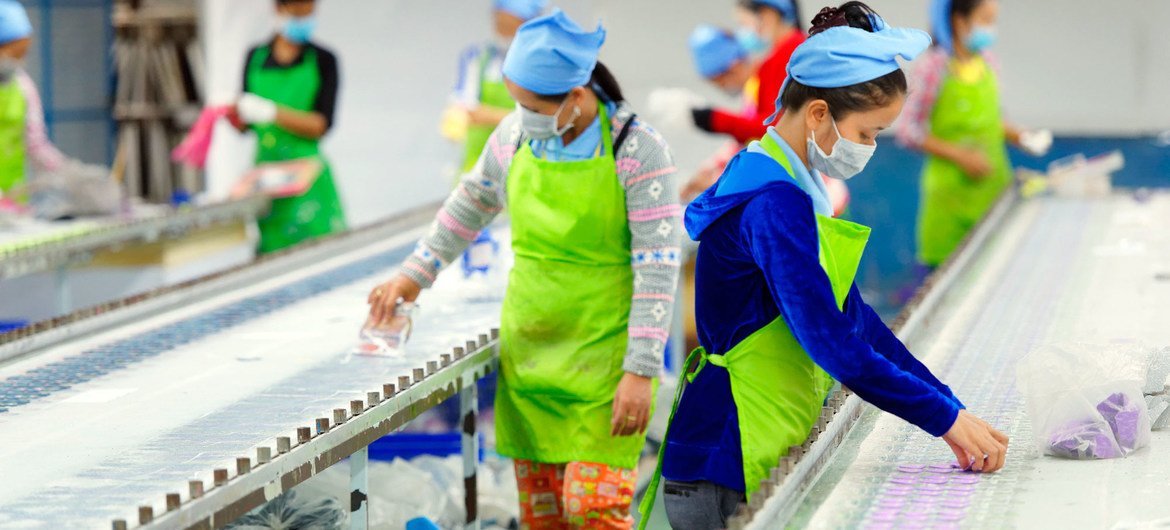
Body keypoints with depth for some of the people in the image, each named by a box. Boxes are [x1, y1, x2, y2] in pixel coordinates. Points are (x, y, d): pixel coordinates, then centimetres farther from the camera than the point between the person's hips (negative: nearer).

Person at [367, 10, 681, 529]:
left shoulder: (638, 149, -14)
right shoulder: (516, 134, 2)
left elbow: (657, 268, -14)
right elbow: (471, 203, 21)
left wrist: (640, 371, -17)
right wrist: (414, 275, 19)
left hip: (603, 356, -5)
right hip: (529, 350, 5)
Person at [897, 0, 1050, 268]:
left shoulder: (986, 60, 6)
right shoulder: (934, 67, -12)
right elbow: (909, 133, -11)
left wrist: (1021, 137, 1)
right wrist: (960, 156, -17)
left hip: (993, 185, 6)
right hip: (953, 190, -6)